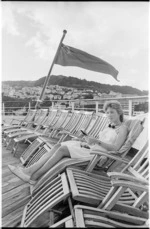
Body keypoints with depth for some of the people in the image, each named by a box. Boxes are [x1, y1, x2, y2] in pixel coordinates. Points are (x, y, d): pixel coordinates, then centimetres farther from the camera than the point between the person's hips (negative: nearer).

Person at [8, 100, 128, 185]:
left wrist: (97, 141, -23)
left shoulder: (123, 128, 0)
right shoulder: (109, 126, 23)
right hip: (91, 148, 7)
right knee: (58, 145, -14)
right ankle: (30, 170, -17)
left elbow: (115, 148, -13)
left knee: (63, 149, -24)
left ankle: (34, 177, -17)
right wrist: (88, 142, 2)